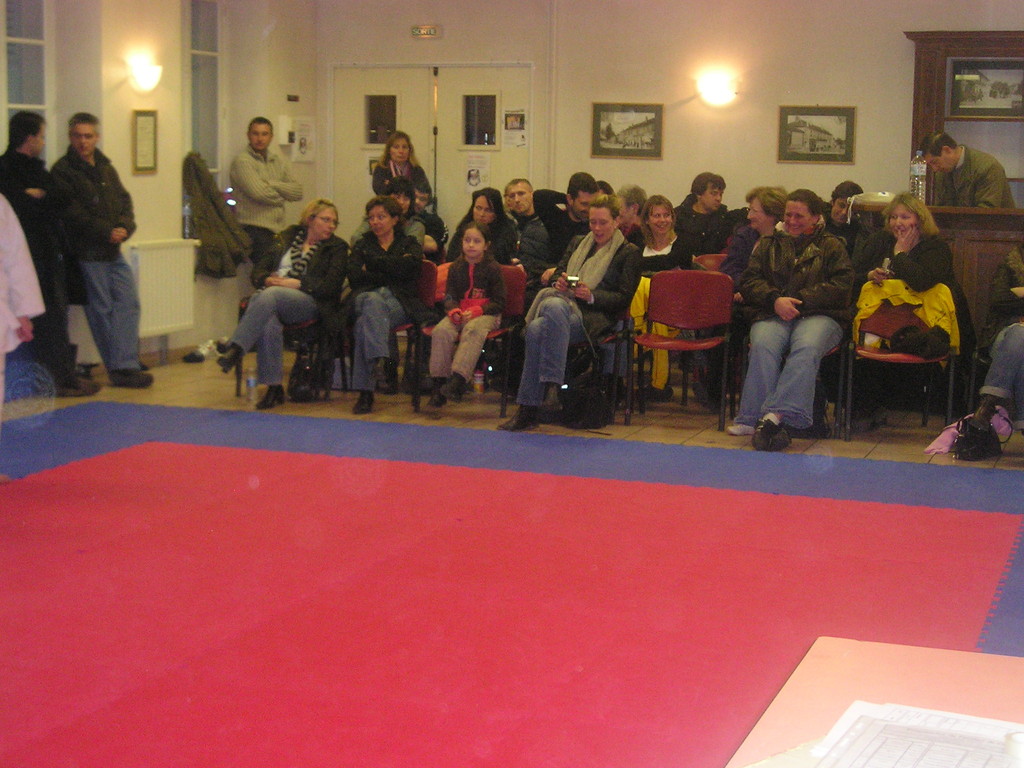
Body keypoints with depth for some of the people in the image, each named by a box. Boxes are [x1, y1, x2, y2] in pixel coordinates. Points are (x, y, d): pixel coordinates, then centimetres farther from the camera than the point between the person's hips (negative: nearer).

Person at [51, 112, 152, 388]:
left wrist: (124, 227, -8)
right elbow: (73, 213, -13)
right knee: (101, 309, -1)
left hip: (113, 251, 7)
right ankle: (121, 367, 5)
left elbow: (124, 200, 12)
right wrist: (106, 232, -17)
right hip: (87, 252, -7)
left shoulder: (105, 168, 16)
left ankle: (125, 366, 3)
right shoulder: (62, 171, -5)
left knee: (128, 303, 1)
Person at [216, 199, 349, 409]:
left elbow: (330, 286, -2)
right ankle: (273, 387, -34)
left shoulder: (337, 248, 14)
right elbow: (258, 271, 19)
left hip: (309, 302, -3)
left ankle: (235, 350, -45)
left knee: (270, 296, -37)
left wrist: (293, 283, -9)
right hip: (270, 294, 3)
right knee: (269, 324, -36)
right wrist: (270, 280, -5)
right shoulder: (287, 238, 24)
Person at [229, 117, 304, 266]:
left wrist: (272, 184, -5)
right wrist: (282, 195, 3)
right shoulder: (242, 160, -1)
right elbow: (258, 192, -14)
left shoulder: (279, 162, 19)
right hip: (254, 229, -6)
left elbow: (298, 192, 7)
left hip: (278, 230, 6)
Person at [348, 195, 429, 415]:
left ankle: (365, 391, -45)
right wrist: (388, 272, -3)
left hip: (399, 302, -2)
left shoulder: (409, 244, 22)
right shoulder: (362, 245, 29)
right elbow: (354, 277, 7)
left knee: (365, 324, -35)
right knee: (373, 300, -39)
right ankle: (379, 359, -56)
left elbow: (406, 267, -4)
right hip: (366, 296, 2)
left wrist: (372, 264, 3)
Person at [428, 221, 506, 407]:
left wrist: (477, 311, -18)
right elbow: (449, 296, 11)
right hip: (460, 313, 4)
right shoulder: (456, 268, 12)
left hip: (486, 314, -4)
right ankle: (439, 381, -25)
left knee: (472, 330, -37)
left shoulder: (492, 268, 1)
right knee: (441, 331, -27)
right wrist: (454, 311, -13)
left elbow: (499, 302, -2)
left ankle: (458, 380, -48)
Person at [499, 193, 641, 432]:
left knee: (538, 329, -36)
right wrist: (559, 282, -2)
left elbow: (623, 298, 2)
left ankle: (528, 410, -38)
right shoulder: (577, 243, 29)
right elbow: (557, 272, 24)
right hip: (564, 306, 4)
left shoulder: (629, 253, 11)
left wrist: (591, 295, -15)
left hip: (594, 318, -4)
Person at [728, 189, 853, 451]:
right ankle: (756, 418, -43)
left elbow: (841, 285, 2)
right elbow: (749, 282, 12)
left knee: (807, 347, -37)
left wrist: (798, 300, -10)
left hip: (818, 316, -1)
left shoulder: (831, 246, 18)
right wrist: (775, 300, -9)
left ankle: (774, 415, -49)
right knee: (763, 345, -34)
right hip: (772, 315, 2)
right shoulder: (768, 244, 24)